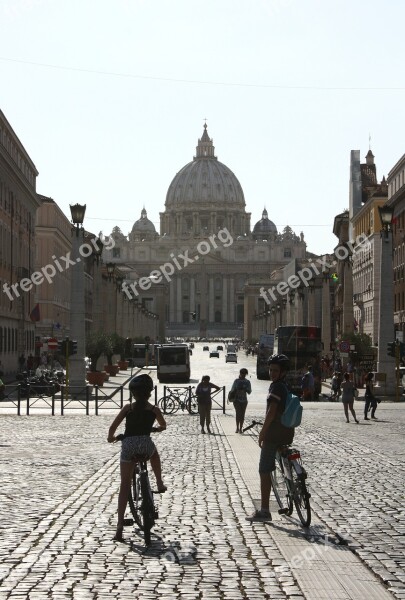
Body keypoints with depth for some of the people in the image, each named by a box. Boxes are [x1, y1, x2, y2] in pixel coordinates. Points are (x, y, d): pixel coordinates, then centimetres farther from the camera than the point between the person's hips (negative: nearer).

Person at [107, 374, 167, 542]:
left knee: (124, 486, 6)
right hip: (145, 443, 0)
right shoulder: (153, 410, 11)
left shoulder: (128, 408, 11)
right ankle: (159, 483, 37)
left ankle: (120, 525, 0)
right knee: (155, 454, 40)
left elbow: (113, 427, 7)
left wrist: (111, 437, 27)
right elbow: (163, 426, 29)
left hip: (128, 445, 1)